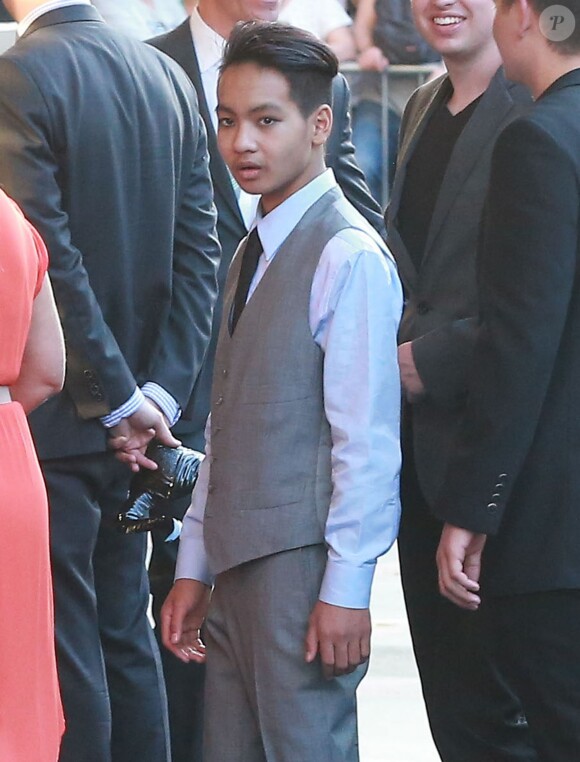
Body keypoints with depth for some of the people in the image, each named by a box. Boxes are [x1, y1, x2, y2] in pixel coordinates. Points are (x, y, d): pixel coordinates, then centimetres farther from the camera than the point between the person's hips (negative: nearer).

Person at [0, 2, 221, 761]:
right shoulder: (165, 76, 7)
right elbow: (198, 251, 4)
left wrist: (122, 397, -12)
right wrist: (156, 392, -1)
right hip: (131, 421, 7)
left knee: (65, 646, -2)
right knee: (125, 634, 15)